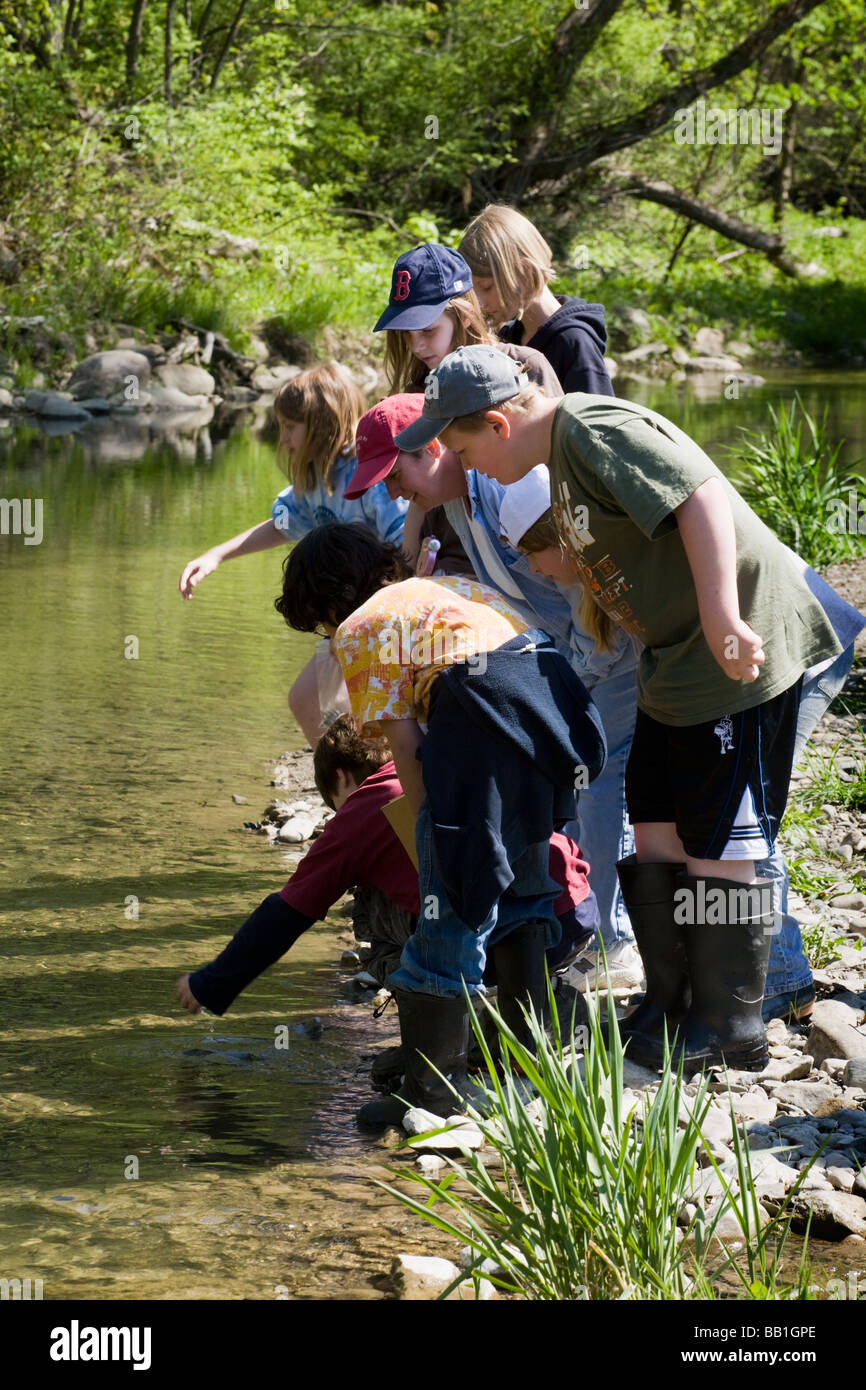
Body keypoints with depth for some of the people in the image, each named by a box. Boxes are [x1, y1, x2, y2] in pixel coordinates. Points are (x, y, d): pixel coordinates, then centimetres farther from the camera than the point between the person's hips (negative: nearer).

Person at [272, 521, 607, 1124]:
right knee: (522, 885, 25)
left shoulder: (359, 628, 13)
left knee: (455, 904, 0)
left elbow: (404, 744, 4)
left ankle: (431, 1091, 6)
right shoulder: (455, 584, 33)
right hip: (557, 694, 7)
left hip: (482, 708, -7)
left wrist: (431, 822, 12)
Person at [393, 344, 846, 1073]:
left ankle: (732, 1028, 7)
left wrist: (723, 619, -32)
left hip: (742, 652, -10)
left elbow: (701, 498, -27)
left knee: (719, 847, -3)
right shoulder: (565, 450, 13)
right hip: (676, 662, 10)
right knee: (657, 834, 12)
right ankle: (668, 1008, 21)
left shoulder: (596, 429, -18)